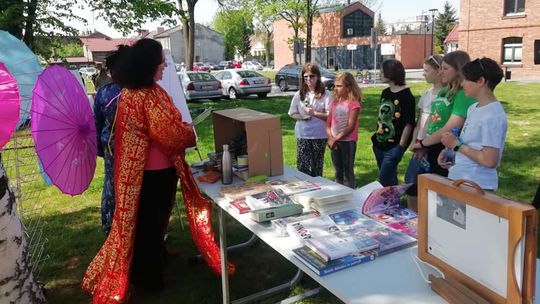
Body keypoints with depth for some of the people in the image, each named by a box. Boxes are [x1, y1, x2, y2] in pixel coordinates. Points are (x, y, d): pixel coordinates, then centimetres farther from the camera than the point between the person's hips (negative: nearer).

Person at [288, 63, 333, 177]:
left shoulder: (325, 95, -5)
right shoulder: (299, 95, 4)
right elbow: (292, 113, 8)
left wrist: (314, 113, -18)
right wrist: (302, 117, -12)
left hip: (319, 135, -2)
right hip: (302, 135, 2)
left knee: (317, 166, 11)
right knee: (302, 166, 0)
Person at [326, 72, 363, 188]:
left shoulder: (353, 104, -9)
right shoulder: (334, 103, 9)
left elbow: (350, 127, -15)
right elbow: (328, 123, 7)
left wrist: (336, 138, -15)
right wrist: (330, 138, -8)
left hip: (348, 141, -6)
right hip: (334, 141, 6)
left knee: (348, 171, 1)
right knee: (338, 171, 15)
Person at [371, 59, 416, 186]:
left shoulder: (406, 96, -13)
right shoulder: (385, 93, 10)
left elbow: (408, 124, -15)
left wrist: (401, 146, -16)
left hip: (394, 146, -8)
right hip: (380, 144, 8)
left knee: (384, 180, -8)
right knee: (390, 178, 18)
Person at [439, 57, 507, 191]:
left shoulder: (492, 116, -20)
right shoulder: (473, 108, 7)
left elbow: (490, 161, -23)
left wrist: (456, 145, -16)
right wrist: (449, 150, 0)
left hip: (476, 186, -8)